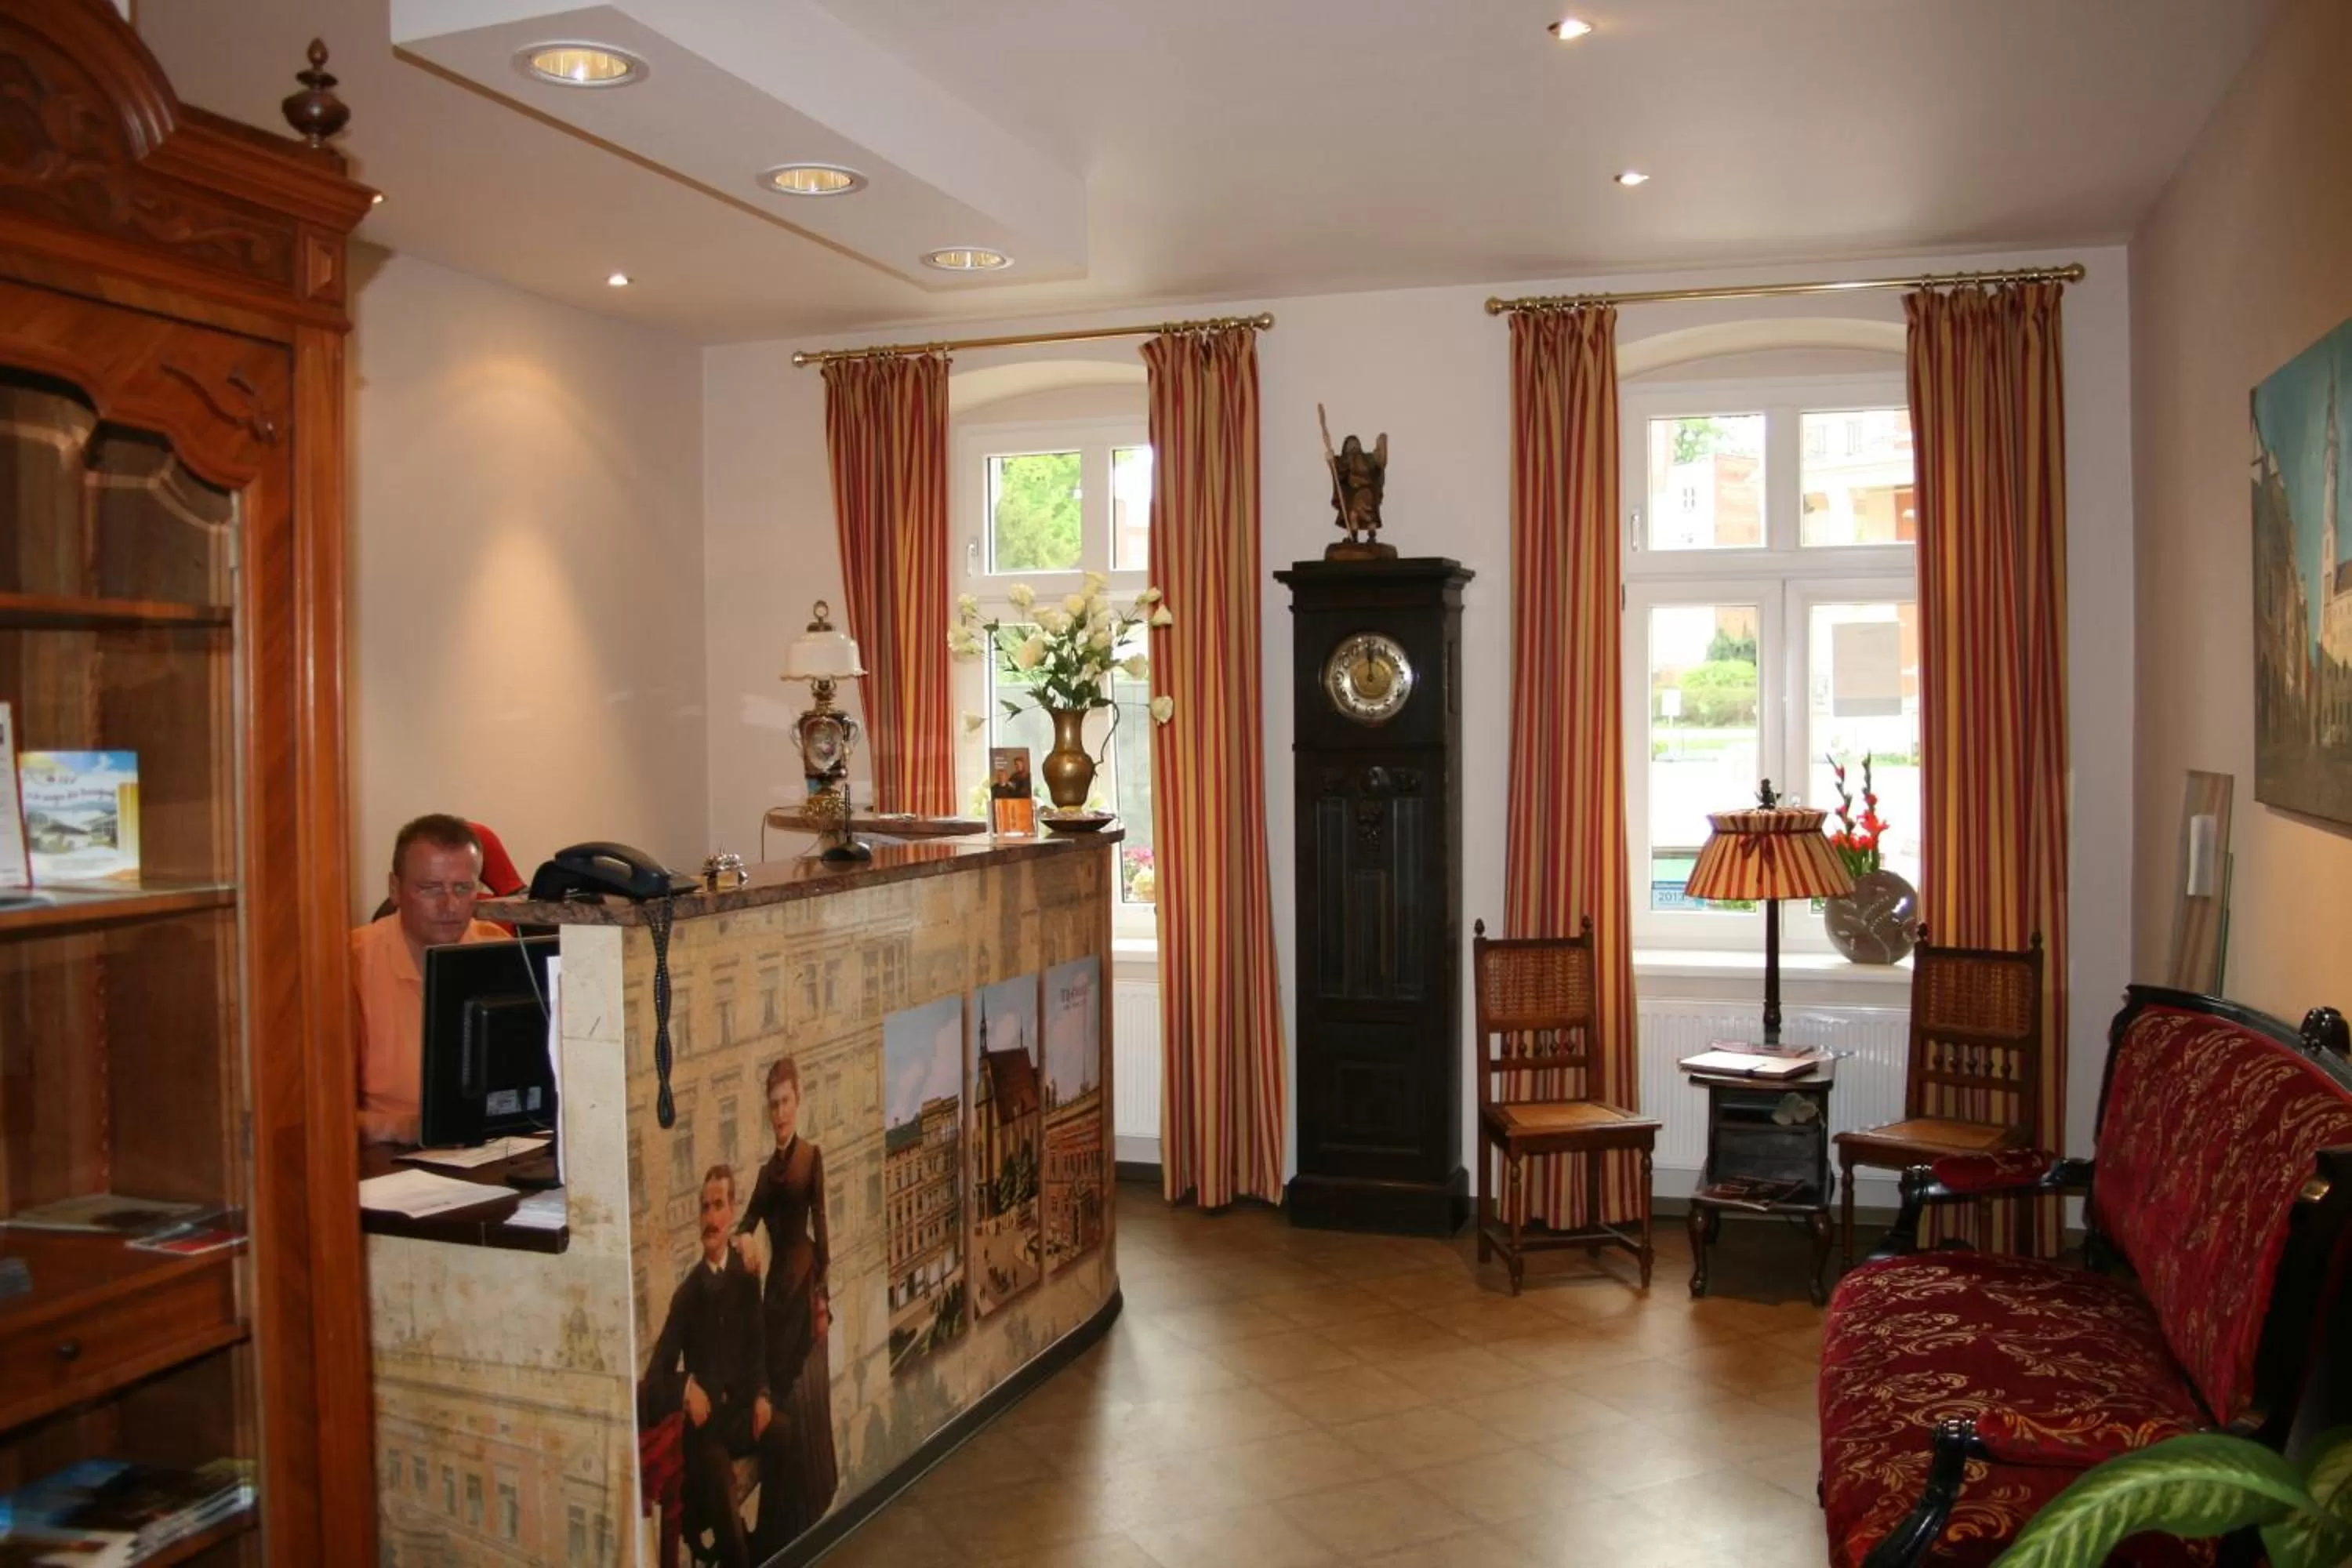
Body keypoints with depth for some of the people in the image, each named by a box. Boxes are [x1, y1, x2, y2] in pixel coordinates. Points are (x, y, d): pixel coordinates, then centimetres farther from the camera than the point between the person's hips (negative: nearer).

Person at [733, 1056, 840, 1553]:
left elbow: (820, 1224, -10)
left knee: (807, 1392, 0)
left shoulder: (812, 1156, -6)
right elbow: (749, 1219, 4)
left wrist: (822, 1292, -13)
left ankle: (812, 1503, 13)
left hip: (805, 1279, -6)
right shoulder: (767, 1169, 12)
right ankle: (783, 1512, 21)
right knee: (777, 1389, 10)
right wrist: (742, 1238, -21)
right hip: (775, 1282, 6)